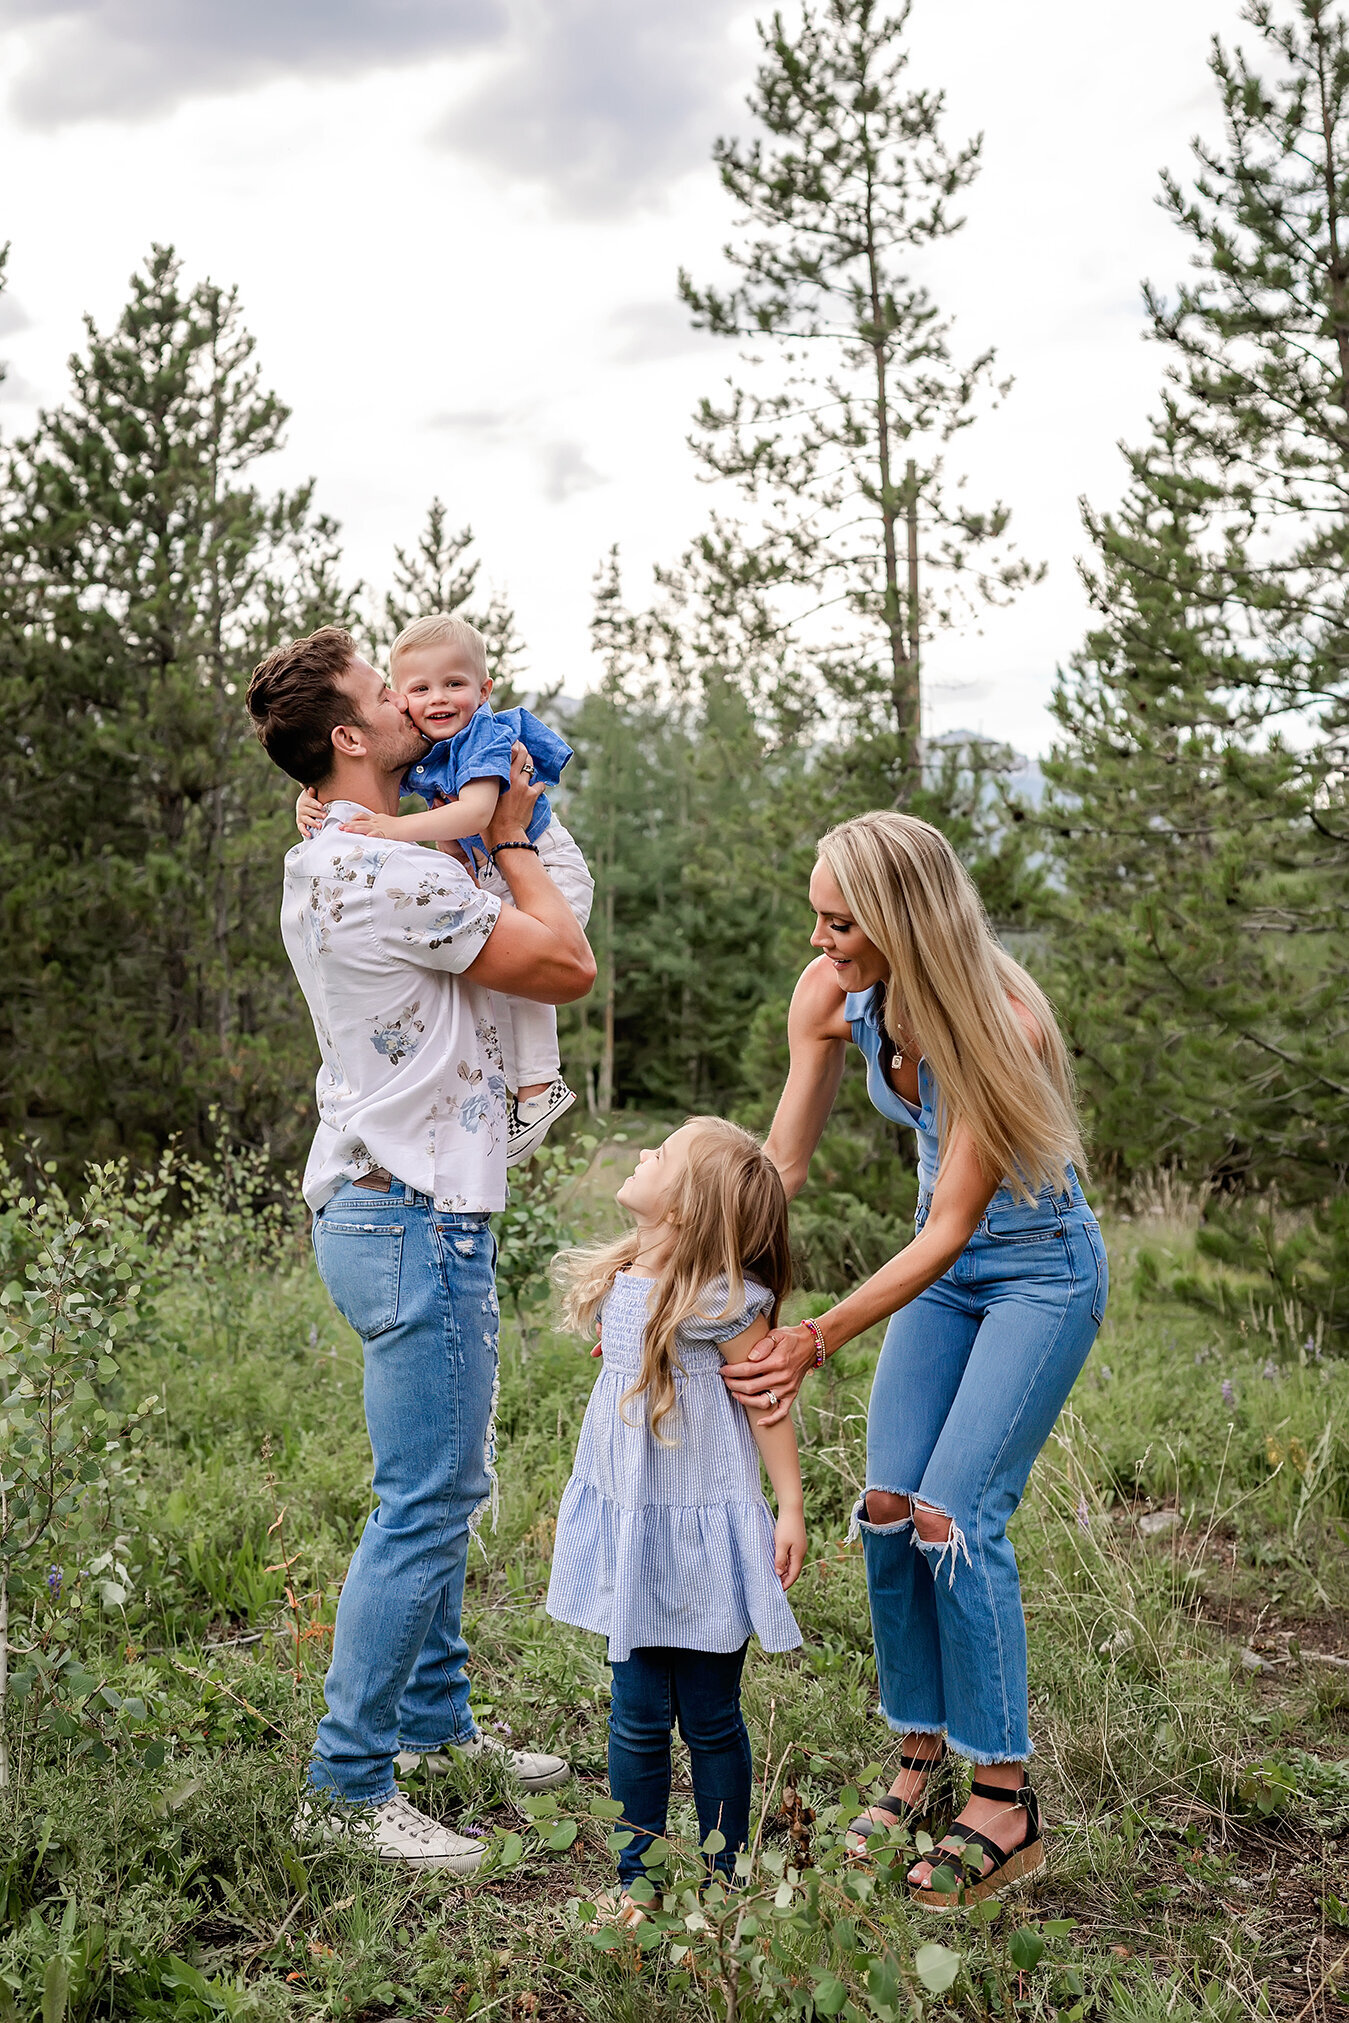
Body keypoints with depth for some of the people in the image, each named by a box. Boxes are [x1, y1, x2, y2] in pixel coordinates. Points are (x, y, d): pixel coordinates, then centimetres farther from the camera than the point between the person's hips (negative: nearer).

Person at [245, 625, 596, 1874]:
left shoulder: (321, 869, 14)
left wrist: (494, 831, 16)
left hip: (378, 1208, 11)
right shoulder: (393, 877, -19)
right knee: (425, 1504, -5)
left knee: (440, 1490, 19)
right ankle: (347, 1784, 3)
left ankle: (434, 1723, 30)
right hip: (418, 1220, -11)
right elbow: (567, 966, -13)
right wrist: (510, 837, -1)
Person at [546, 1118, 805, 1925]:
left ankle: (722, 1882, 22)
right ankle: (637, 1879, 23)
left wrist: (791, 1509, -9)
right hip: (630, 1524, 6)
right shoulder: (620, 1280, 4)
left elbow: (768, 1403, -10)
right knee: (639, 1714, 10)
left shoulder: (722, 1301, -17)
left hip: (705, 1532, -6)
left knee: (710, 1717, 6)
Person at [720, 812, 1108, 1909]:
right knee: (886, 1507, 1)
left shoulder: (1001, 1022, -30)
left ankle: (1007, 1803, 0)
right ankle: (922, 1753, 19)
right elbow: (778, 1164, -7)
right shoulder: (834, 995, -12)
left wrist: (817, 1341, -33)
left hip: (1043, 1272, -6)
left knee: (954, 1512, -14)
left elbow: (951, 1227, -28)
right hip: (947, 1266, 6)